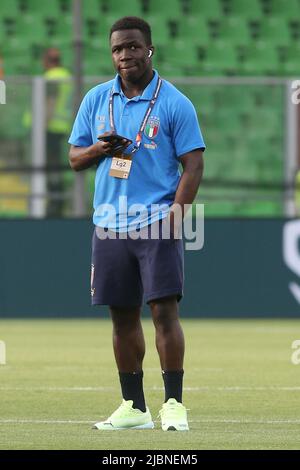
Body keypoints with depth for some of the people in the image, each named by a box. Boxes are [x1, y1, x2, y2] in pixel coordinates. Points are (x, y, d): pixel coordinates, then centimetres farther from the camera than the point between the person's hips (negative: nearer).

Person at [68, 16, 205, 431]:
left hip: (156, 224, -4)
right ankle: (133, 408, 13)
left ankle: (174, 404, -7)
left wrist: (176, 212, -16)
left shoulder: (174, 103, -2)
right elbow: (75, 158, 14)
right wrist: (101, 149, -8)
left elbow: (193, 163, -4)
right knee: (122, 316, 7)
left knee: (164, 310, -11)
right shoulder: (96, 100, 10)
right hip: (109, 223, 4)